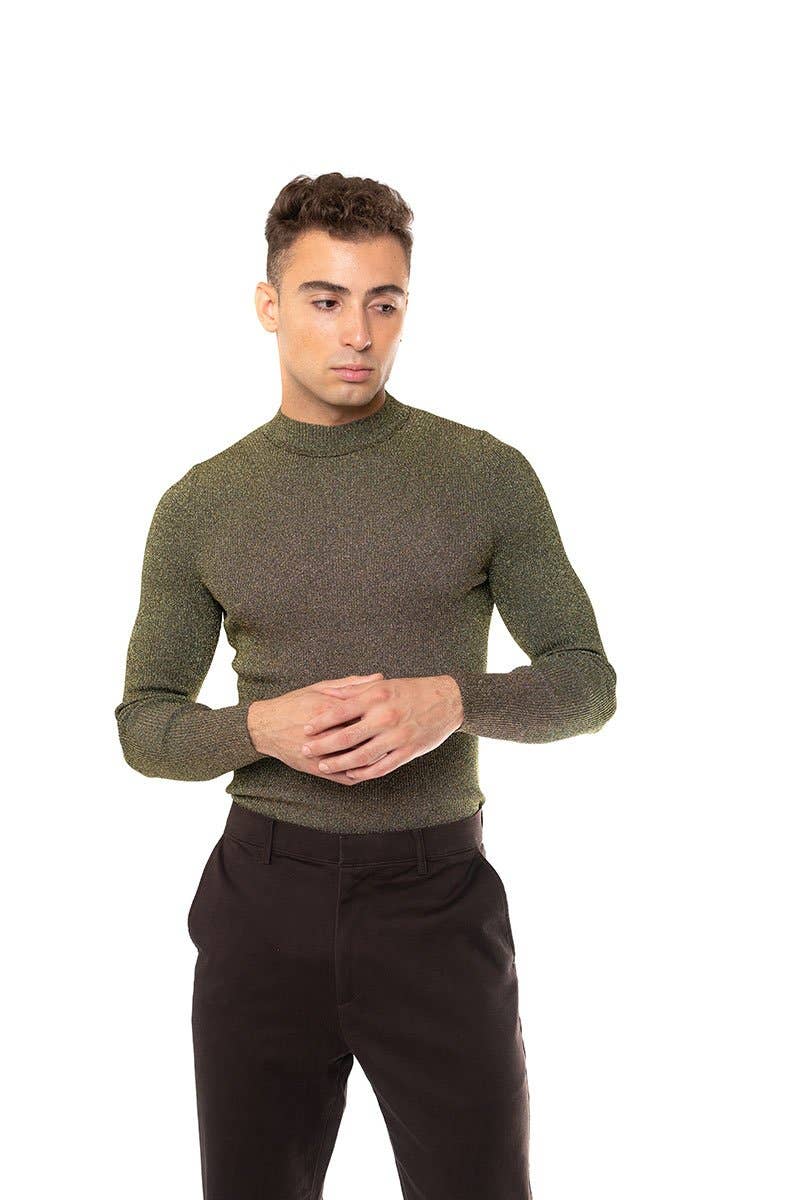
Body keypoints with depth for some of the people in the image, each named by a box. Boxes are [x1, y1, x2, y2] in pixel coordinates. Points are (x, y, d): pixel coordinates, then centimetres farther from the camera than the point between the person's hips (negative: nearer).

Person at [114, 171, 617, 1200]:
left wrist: (451, 700, -20)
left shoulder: (488, 475, -2)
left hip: (439, 897, -1)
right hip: (264, 897, 2)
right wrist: (263, 727, -16)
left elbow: (585, 682, 0)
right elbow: (146, 727, 6)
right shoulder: (199, 507, 2)